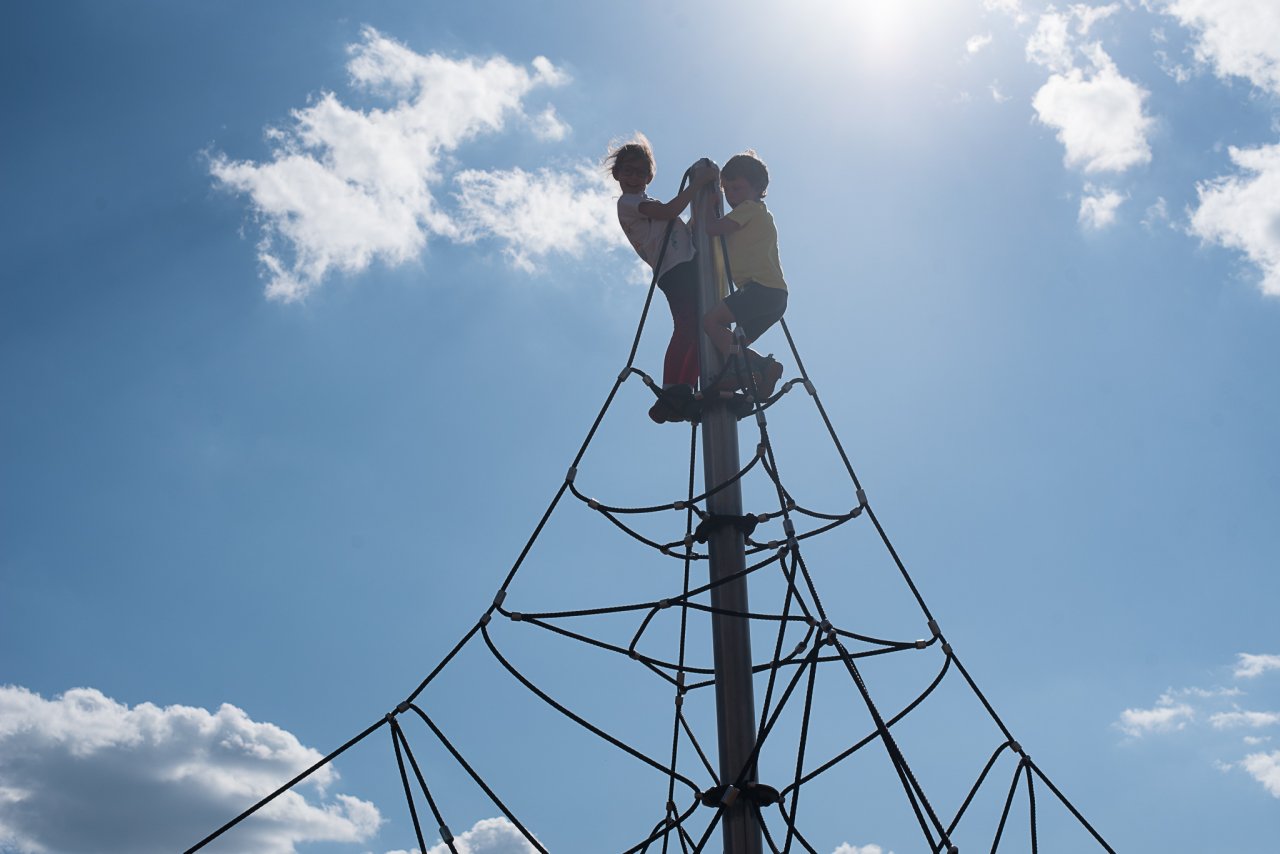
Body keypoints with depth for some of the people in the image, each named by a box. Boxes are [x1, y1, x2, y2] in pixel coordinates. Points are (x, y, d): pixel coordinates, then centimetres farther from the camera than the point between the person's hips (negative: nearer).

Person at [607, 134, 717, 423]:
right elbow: (670, 211, -11)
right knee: (686, 327, -25)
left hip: (688, 265, 9)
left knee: (699, 329, -4)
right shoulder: (627, 202, 5)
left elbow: (687, 227, 27)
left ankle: (685, 394, -9)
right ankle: (670, 393, -33)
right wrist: (697, 182, -3)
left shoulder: (645, 203, 34)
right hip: (675, 269, -9)